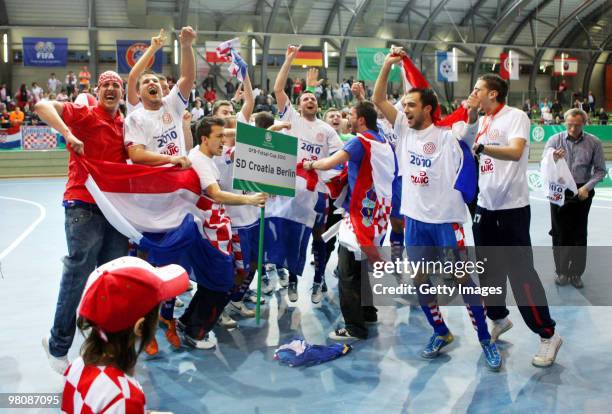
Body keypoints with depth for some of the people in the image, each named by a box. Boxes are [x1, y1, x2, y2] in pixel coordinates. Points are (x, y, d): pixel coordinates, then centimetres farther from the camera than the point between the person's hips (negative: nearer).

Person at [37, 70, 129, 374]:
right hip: (84, 205, -6)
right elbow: (42, 106, -17)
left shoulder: (124, 124, 13)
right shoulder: (84, 114, -5)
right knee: (78, 275, -4)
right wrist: (68, 134, -29)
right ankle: (58, 346, 13)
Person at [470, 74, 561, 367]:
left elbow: (515, 151, -28)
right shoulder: (482, 121, 10)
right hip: (485, 205, 7)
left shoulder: (516, 117, -11)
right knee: (488, 268, 14)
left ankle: (548, 335, 5)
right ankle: (498, 318, 34)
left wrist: (481, 146, -36)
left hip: (512, 207, -7)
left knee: (521, 272, -6)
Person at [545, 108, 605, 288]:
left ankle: (576, 273, 17)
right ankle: (561, 270, 19)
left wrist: (587, 187, -13)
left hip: (581, 193, 0)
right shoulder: (555, 140, -3)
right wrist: (553, 159, -30)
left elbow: (600, 170, 0)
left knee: (579, 233, 5)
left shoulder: (594, 143, -4)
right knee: (559, 232, 6)